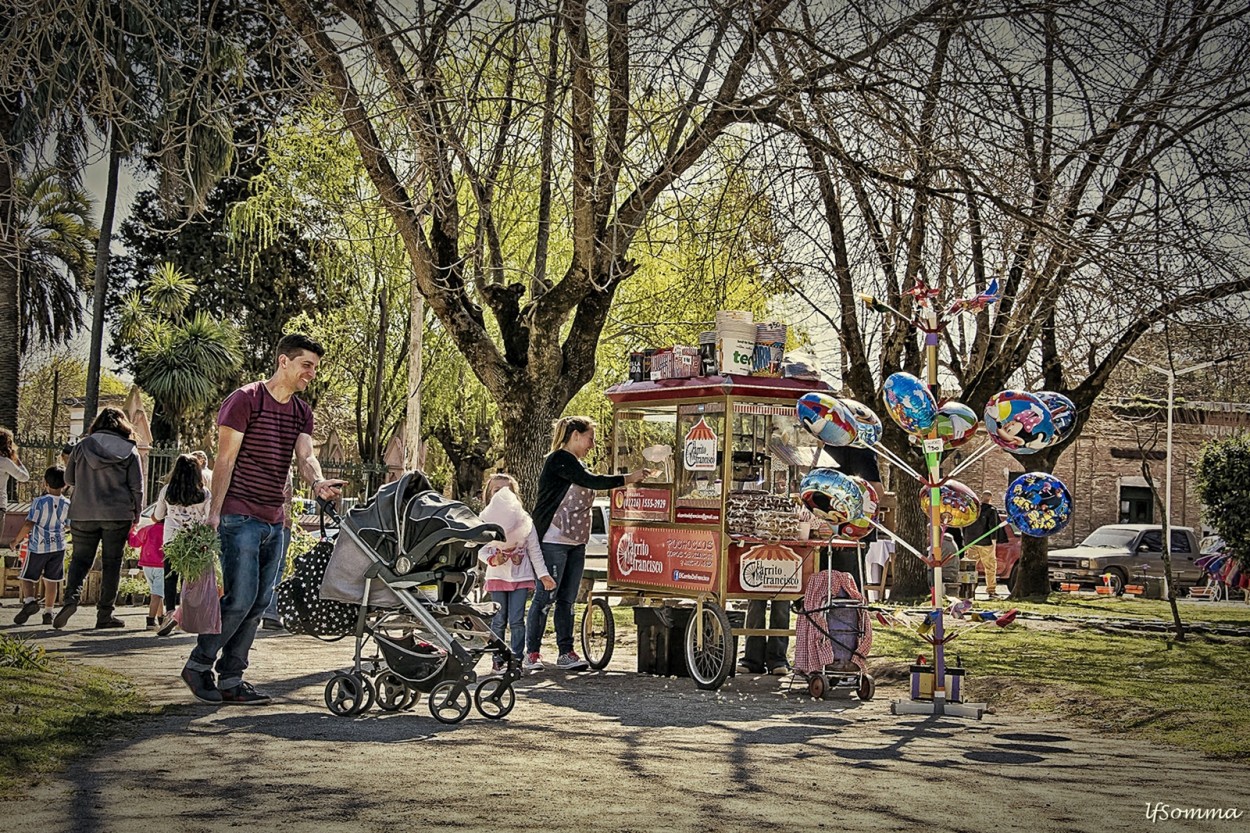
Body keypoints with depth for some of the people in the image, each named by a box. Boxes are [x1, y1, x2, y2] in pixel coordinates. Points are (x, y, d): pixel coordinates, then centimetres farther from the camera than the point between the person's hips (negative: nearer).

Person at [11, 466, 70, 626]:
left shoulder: (39, 502, -13)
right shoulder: (67, 504, -1)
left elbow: (28, 524, -16)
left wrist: (16, 540, -4)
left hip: (37, 546, -3)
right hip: (58, 547, 3)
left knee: (27, 578, 6)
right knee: (51, 580, 10)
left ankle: (29, 600, -18)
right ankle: (48, 612, 10)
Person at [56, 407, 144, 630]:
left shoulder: (83, 446, 4)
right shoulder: (130, 450, 0)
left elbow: (69, 478, 13)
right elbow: (137, 486, 0)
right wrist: (136, 514, 11)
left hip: (83, 513, 1)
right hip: (118, 515, -1)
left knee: (80, 559, 10)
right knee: (111, 563, 5)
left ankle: (71, 597, -15)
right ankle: (105, 614, 6)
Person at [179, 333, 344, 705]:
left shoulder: (302, 412, 15)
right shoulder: (245, 400, -6)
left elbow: (305, 455, 0)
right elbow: (225, 460, -8)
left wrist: (317, 483, -23)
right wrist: (214, 512, -15)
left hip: (274, 521, 7)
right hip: (240, 516, -7)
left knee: (259, 604, 6)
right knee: (240, 598, -12)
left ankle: (231, 679, 13)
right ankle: (198, 665, 4)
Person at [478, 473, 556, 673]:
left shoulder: (524, 518, 3)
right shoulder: (486, 519, 1)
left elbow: (534, 549, 5)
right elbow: (481, 549, 0)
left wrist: (543, 574, -1)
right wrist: (492, 559, -21)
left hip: (521, 576, 0)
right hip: (497, 576, 0)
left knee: (516, 621, -4)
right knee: (499, 621, 3)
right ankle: (498, 660, 11)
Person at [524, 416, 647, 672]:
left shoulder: (575, 464, 21)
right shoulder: (559, 460, -11)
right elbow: (591, 481, -19)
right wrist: (627, 478, -16)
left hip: (575, 543, 9)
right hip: (553, 542, -9)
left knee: (567, 600, 8)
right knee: (545, 597, -6)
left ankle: (566, 653, 11)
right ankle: (531, 654, 0)